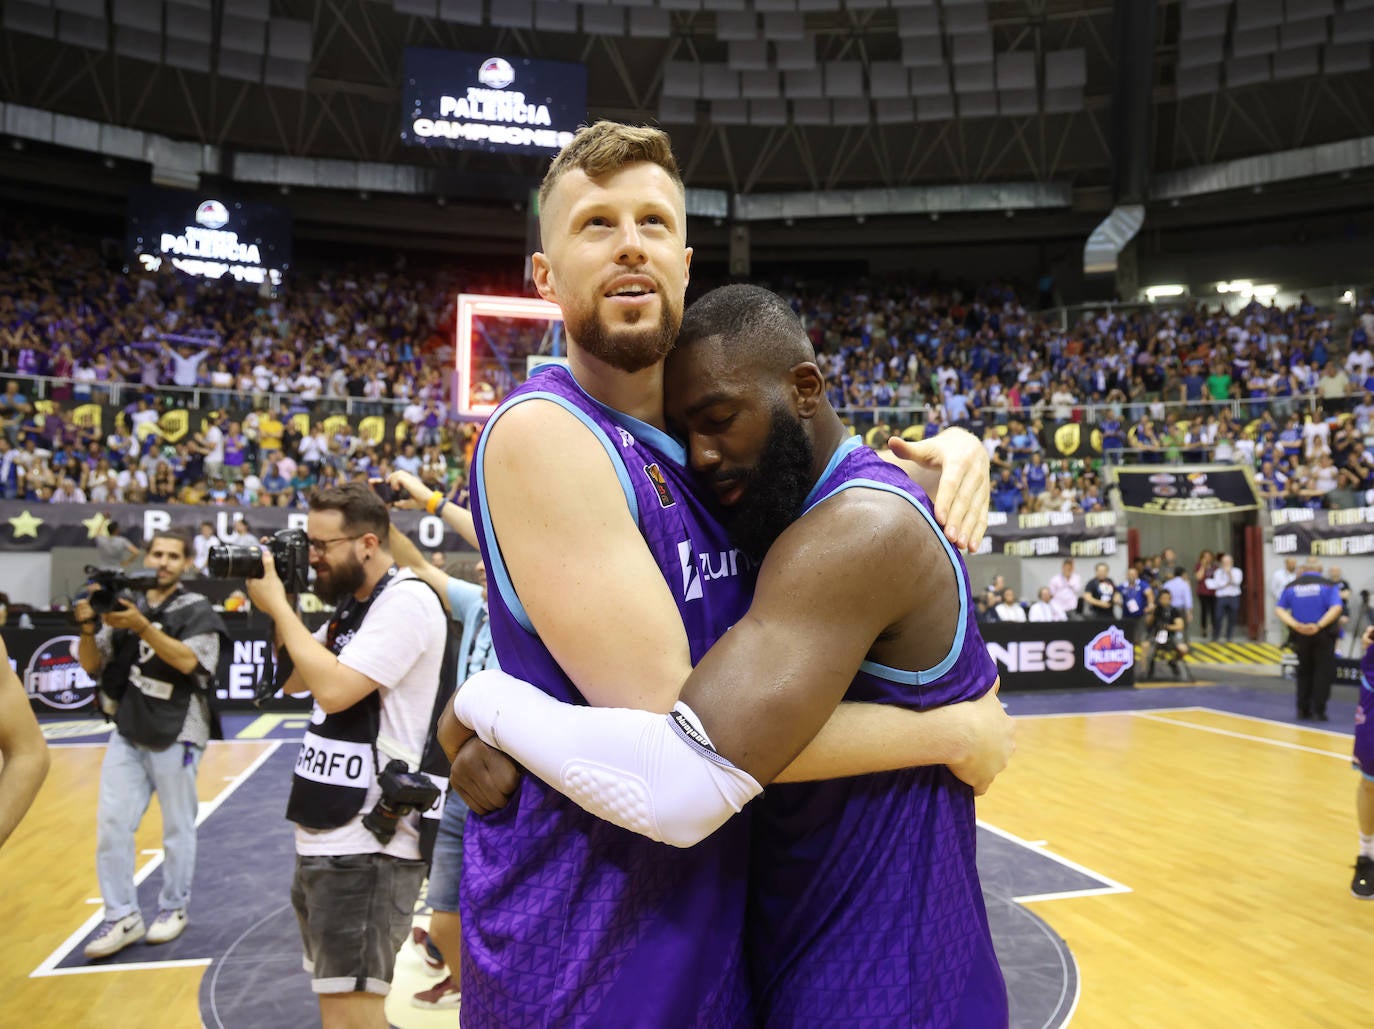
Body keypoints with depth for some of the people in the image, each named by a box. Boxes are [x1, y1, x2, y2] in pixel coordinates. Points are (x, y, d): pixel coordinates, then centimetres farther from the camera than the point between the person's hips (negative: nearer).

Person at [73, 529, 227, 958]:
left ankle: (173, 908, 22)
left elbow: (188, 661, -20)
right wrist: (88, 626, -13)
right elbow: (93, 666, 7)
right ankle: (122, 917, 13)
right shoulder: (125, 605, 7)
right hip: (127, 733, 4)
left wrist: (143, 626, -30)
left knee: (177, 827, 6)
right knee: (111, 823, 2)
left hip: (175, 735, -4)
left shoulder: (197, 611, -5)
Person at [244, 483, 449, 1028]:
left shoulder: (407, 601, -16)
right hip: (326, 836, 10)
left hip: (368, 845, -10)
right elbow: (293, 679, 22)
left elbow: (334, 689, -24)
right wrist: (276, 607, 7)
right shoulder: (352, 605, 13)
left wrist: (279, 606, -13)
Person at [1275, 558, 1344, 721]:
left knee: (1304, 671, 16)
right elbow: (1336, 608, -18)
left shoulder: (1291, 586, 4)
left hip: (1300, 635, 3)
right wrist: (1319, 625, -24)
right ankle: (1318, 711, 3)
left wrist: (1295, 625, -15)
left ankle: (1303, 710, 15)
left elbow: (1279, 609, -4)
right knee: (1323, 672, 6)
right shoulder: (1328, 585, -3)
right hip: (1323, 635, -3)